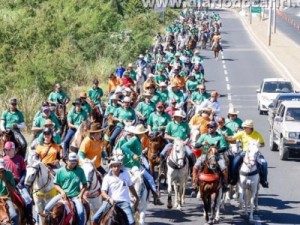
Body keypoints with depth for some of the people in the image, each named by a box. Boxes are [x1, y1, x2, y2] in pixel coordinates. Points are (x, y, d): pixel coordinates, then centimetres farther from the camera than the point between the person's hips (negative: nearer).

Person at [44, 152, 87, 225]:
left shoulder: (80, 171, 1)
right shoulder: (60, 171, 0)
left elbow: (85, 184, 7)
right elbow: (56, 184, 6)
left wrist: (81, 194, -9)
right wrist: (62, 191, -12)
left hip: (75, 196, -1)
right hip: (63, 195, 1)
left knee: (81, 212, -27)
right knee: (47, 208, -14)